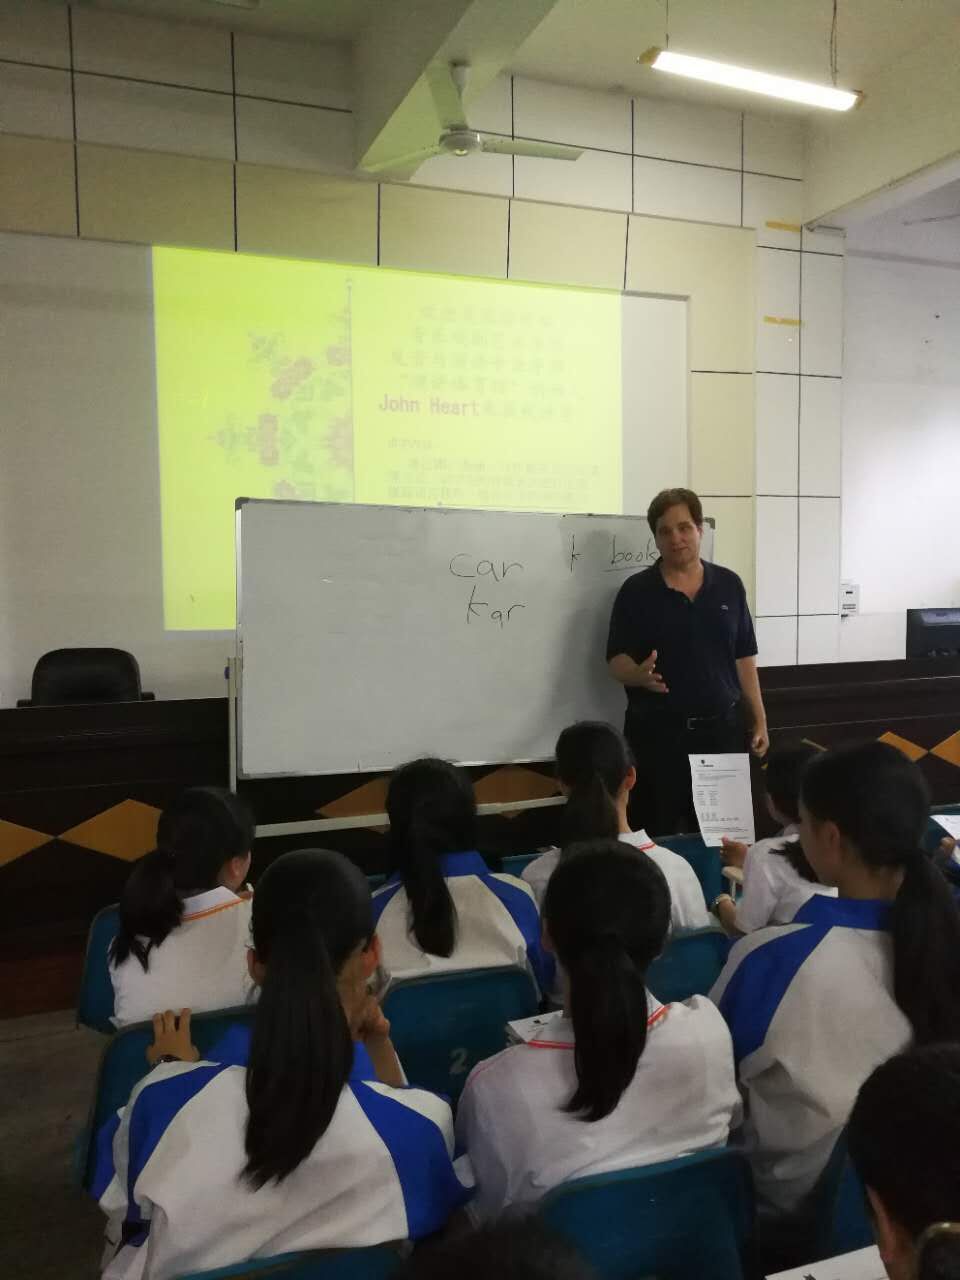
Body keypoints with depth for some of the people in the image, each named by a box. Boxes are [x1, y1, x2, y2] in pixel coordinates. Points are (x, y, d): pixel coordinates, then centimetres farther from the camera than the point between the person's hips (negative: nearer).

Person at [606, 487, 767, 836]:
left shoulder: (729, 585, 6)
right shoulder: (636, 591, -3)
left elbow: (744, 658, 9)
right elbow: (616, 660, -5)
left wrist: (759, 720, 7)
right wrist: (639, 674, -27)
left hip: (722, 728, 3)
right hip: (658, 732, -2)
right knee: (657, 834, 4)